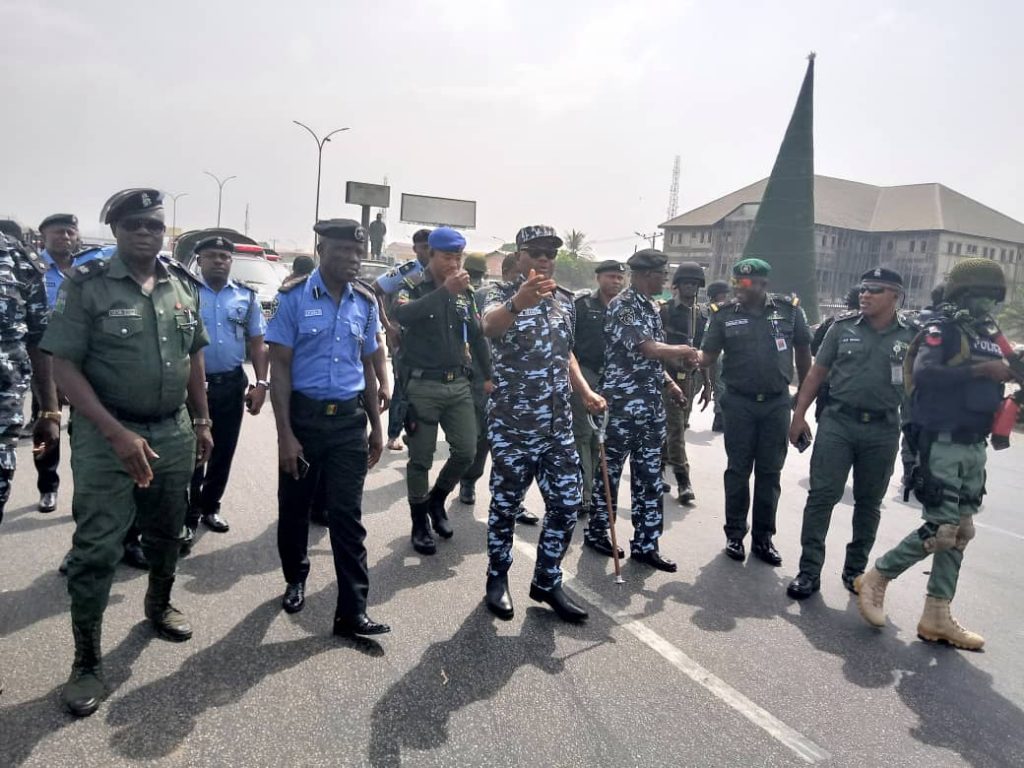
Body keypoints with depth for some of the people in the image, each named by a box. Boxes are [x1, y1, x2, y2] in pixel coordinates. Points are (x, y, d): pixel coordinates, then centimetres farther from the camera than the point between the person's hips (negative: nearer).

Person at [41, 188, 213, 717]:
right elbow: (64, 367, -13)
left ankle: (159, 605, 44)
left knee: (167, 533, 19)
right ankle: (86, 663, 14)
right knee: (96, 549, 0)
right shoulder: (86, 285, -9)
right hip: (106, 435, -4)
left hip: (174, 431, 5)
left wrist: (201, 422, 12)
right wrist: (117, 433, -21)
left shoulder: (183, 285, 5)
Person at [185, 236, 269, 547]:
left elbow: (257, 344, 7)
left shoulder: (247, 297, 6)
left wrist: (261, 383, -2)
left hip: (232, 384, 3)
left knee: (223, 452, 13)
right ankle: (189, 516, 14)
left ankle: (210, 507, 30)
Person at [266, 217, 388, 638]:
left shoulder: (365, 302, 5)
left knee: (347, 515, 2)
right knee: (294, 507, 13)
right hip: (303, 414, -2)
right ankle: (295, 581, 38)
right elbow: (280, 367, -7)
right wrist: (285, 433, -12)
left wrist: (376, 426, 12)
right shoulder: (293, 297, -7)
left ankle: (352, 611, 7)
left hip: (349, 418, 2)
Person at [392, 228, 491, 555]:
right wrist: (445, 291, -31)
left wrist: (488, 376, 13)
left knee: (466, 452, 2)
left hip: (459, 385, 4)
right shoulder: (413, 290, -3)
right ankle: (420, 523, 18)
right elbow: (403, 315, -26)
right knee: (421, 459, 3)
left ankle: (437, 499, 29)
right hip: (423, 386, -4)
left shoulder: (466, 294, 11)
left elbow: (478, 337, 18)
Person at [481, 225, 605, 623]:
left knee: (567, 504, 7)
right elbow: (489, 325, -33)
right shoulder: (503, 293, -8)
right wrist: (519, 302, -54)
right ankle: (497, 579, 28)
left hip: (557, 424, 5)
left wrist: (585, 391, 8)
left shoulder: (565, 299, 10)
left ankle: (546, 582, 24)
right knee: (506, 505, 7)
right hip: (512, 424, -5)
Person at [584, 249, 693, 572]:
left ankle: (645, 544, 16)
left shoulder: (651, 307, 15)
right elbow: (647, 349, -22)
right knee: (610, 470, 5)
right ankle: (596, 532, 22)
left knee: (650, 476, 9)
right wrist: (683, 351, -9)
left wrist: (668, 382, 10)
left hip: (651, 404, 8)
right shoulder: (622, 305, -13)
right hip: (623, 403, -8)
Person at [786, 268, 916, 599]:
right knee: (822, 497, -3)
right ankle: (809, 571, 3)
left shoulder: (911, 336, 2)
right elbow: (817, 373, 5)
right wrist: (799, 415, -1)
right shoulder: (842, 327, 2)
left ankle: (855, 569, 27)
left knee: (869, 503, 12)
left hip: (883, 431, 1)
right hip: (837, 423, -1)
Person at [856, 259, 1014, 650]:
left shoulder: (991, 335, 15)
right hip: (941, 443, -8)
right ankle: (876, 579, 10)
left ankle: (937, 617, 17)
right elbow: (923, 373, -26)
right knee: (942, 530, -10)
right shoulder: (942, 328, -9)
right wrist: (979, 370, -27)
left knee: (961, 532, 9)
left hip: (974, 447, 9)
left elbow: (994, 382, 16)